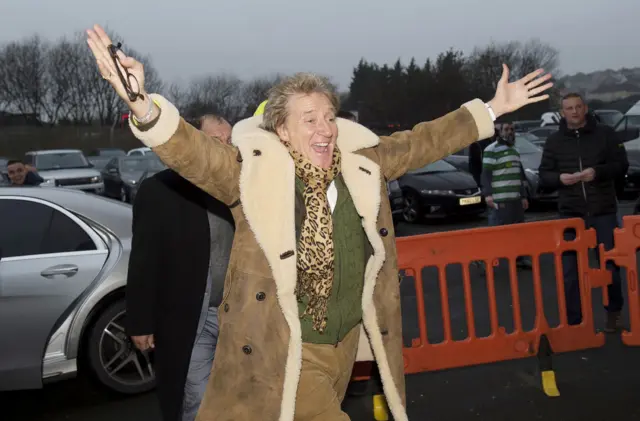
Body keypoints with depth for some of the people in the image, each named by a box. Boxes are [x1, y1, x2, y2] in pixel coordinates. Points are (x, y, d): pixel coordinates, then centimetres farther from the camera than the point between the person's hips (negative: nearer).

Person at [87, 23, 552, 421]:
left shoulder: (361, 166, -1)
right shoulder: (254, 174, -17)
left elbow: (421, 143, 9)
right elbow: (194, 152, -30)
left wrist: (490, 110, 15)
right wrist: (145, 109, -49)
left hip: (347, 343, 6)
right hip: (285, 352, -6)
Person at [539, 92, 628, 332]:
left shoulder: (605, 134, 3)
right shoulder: (554, 141, 7)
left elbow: (621, 165, 0)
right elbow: (544, 175, 7)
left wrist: (597, 172, -18)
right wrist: (559, 178, -15)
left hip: (603, 212, -1)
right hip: (570, 214, 1)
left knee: (610, 265, 9)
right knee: (570, 270, 2)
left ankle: (614, 312, 29)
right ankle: (573, 321, 11)